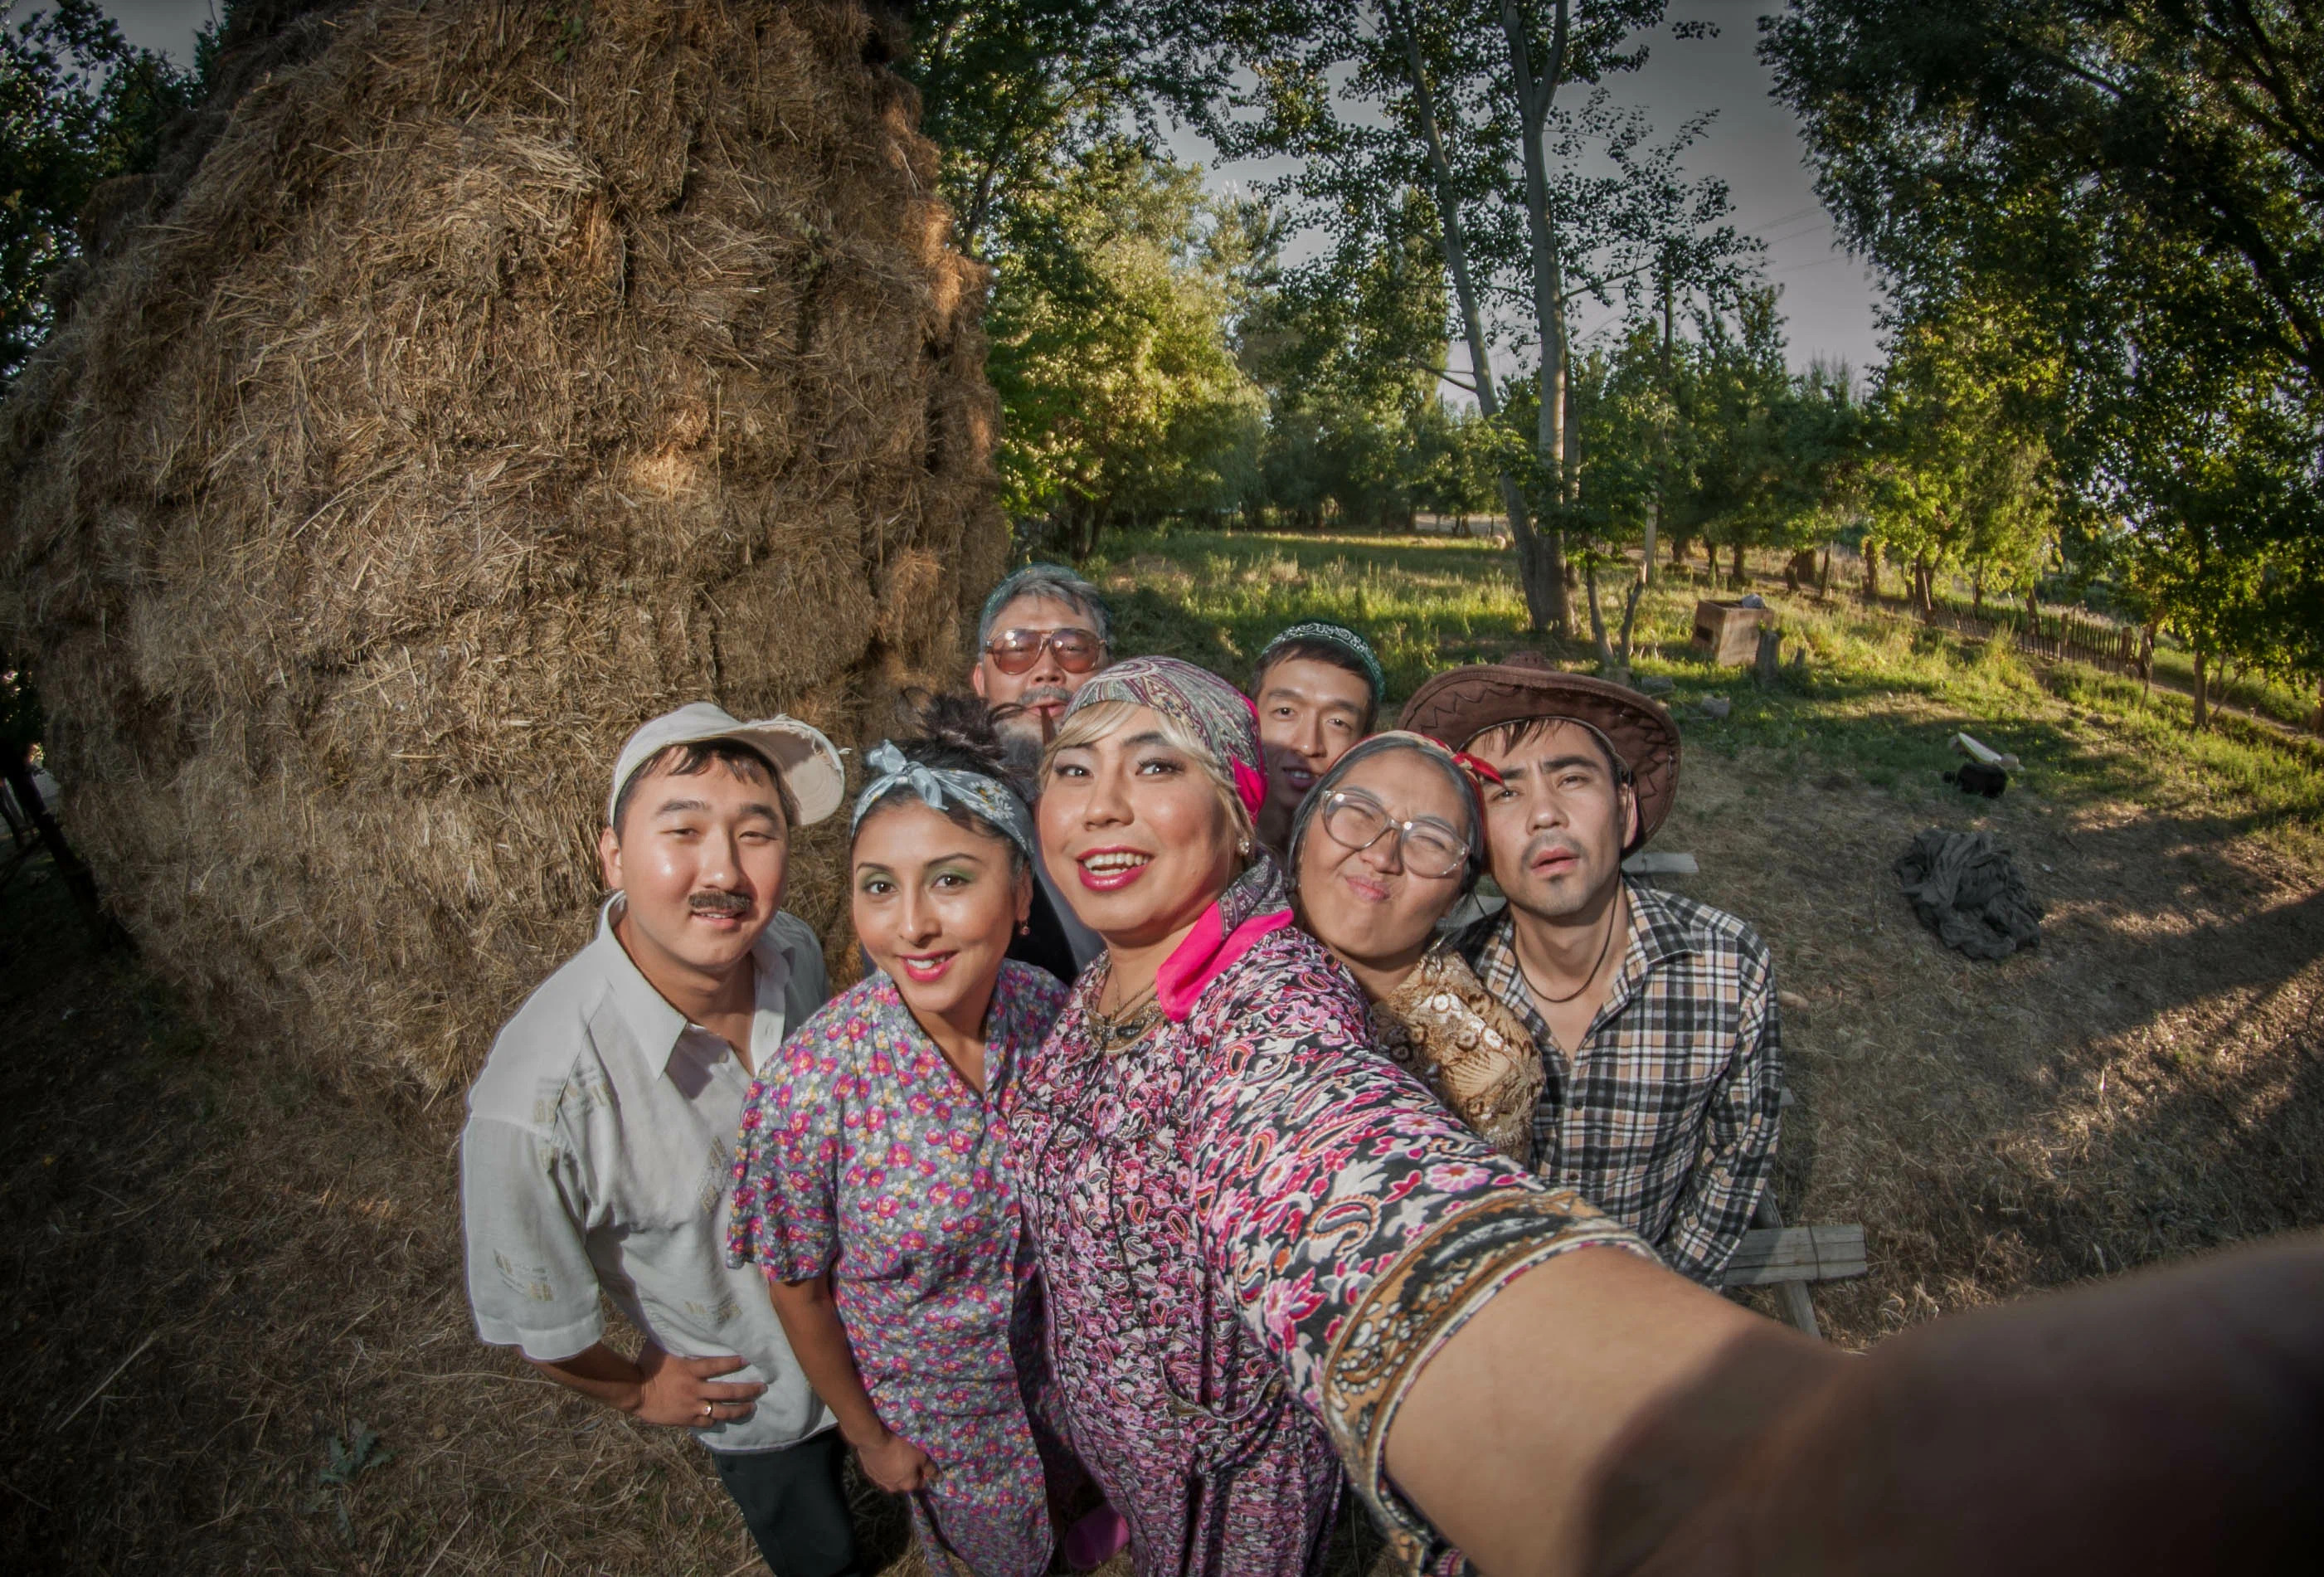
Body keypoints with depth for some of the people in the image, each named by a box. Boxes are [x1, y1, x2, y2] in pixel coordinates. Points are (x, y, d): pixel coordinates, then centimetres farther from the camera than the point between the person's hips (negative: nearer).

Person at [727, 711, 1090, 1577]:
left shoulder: (1043, 1004, -22)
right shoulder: (810, 1087, -34)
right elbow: (796, 1287, -17)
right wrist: (868, 1435, -5)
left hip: (1047, 1355, 3)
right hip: (923, 1398, -3)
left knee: (1057, 1485, 32)